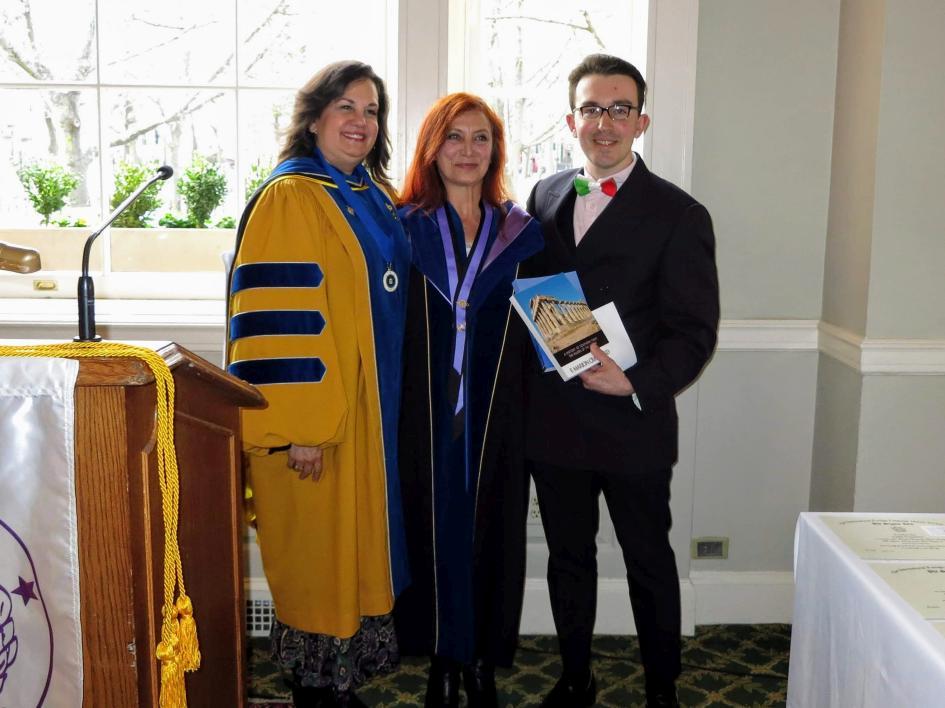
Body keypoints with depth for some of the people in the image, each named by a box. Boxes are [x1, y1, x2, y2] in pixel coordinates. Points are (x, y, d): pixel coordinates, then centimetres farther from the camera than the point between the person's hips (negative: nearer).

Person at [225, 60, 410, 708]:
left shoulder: (376, 200, 13)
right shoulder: (289, 199, -12)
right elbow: (275, 317, -18)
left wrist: (387, 404, 16)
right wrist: (299, 426, -22)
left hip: (370, 412, 8)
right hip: (315, 416, -8)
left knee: (357, 553, 16)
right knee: (319, 557, 3)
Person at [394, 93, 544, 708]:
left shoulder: (521, 233, 5)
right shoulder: (404, 229, 1)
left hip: (496, 418, 1)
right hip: (426, 416, -1)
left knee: (492, 533, 9)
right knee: (435, 528, 7)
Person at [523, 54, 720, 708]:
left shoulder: (679, 215, -7)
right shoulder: (545, 197, 7)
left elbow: (694, 331, -9)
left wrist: (635, 383, -24)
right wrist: (525, 394, -1)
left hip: (633, 424, -4)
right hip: (553, 421, 4)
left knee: (649, 561, 13)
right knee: (568, 558, 17)